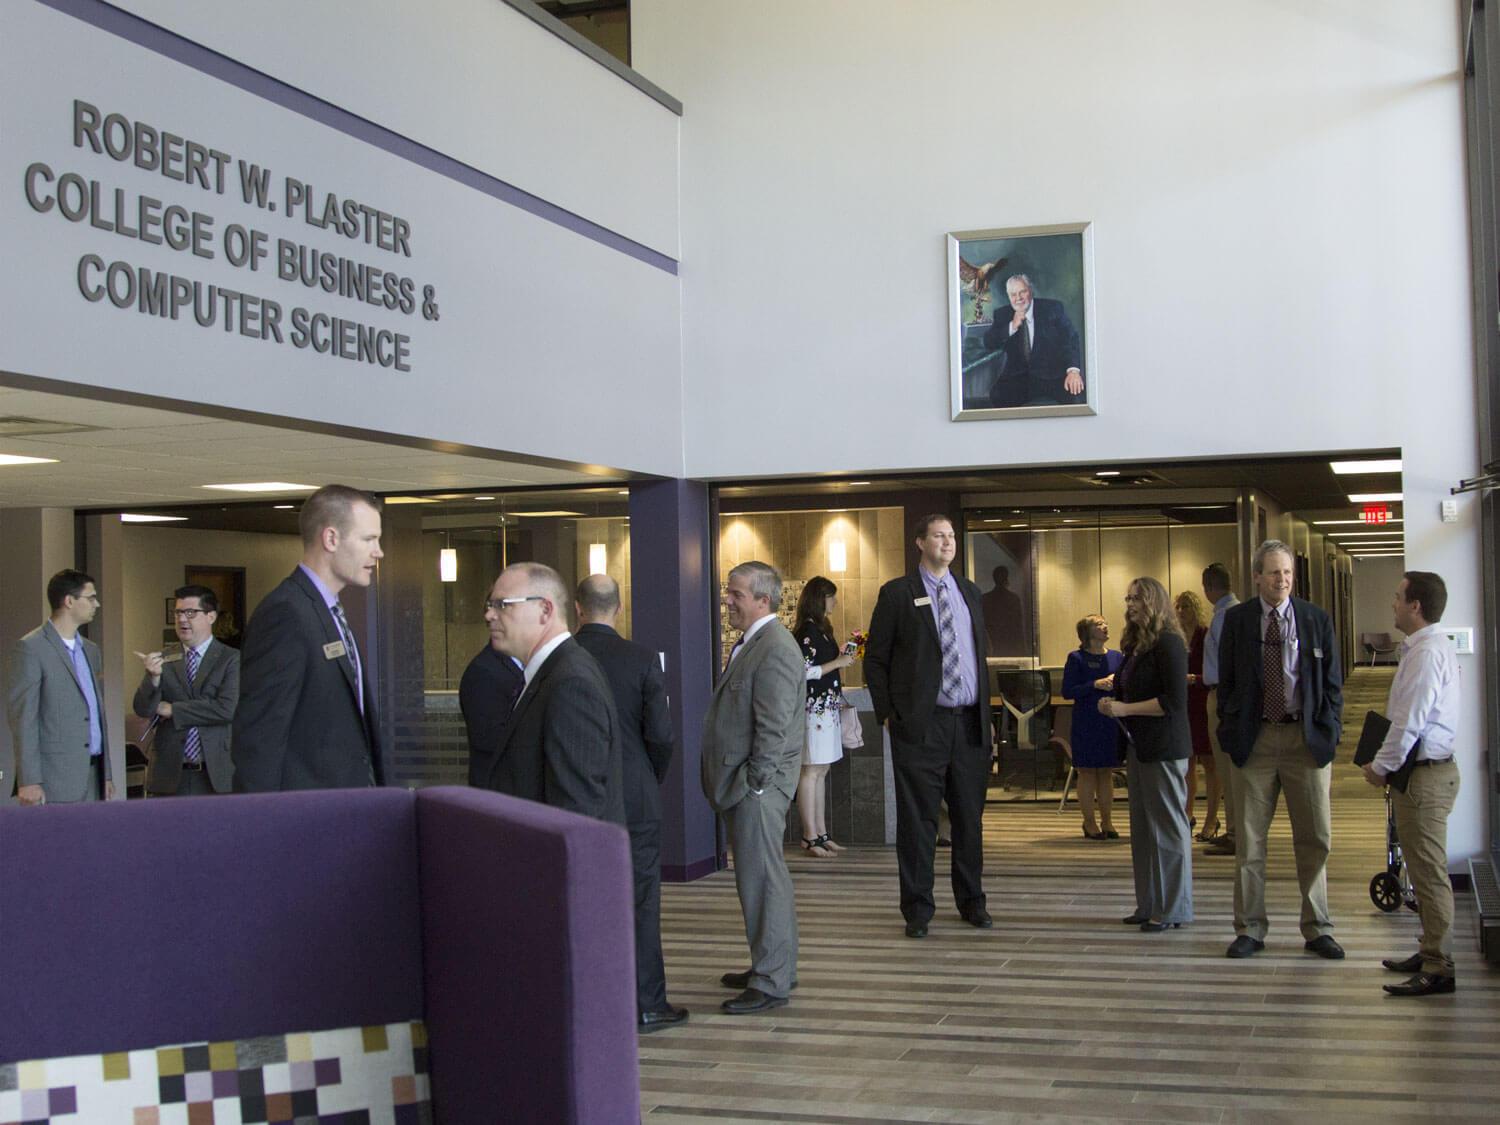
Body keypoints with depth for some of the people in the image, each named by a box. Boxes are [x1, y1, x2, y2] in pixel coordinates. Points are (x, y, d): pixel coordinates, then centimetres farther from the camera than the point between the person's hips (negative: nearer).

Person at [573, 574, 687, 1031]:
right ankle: (647, 1005, 10)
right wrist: (653, 778, 9)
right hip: (635, 797, -1)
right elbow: (661, 734, -10)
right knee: (640, 900, 6)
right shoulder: (641, 659, -8)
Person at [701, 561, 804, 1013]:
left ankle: (770, 984, 2)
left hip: (757, 787, -10)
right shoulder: (750, 643, 15)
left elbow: (773, 729, -21)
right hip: (743, 784, 10)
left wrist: (754, 785, -19)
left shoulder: (775, 650, -17)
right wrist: (735, 785, 16)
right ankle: (776, 966, 29)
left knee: (761, 879, -5)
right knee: (766, 877, 18)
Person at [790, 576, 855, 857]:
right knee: (811, 772, -6)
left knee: (821, 772, 10)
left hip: (827, 706, 10)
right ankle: (810, 836, -3)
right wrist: (837, 663, -13)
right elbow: (804, 671, -19)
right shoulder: (807, 630, -14)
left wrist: (841, 658, 12)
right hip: (814, 706, -10)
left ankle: (820, 833, 13)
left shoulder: (821, 628, 16)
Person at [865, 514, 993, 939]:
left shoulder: (969, 592, 15)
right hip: (921, 724, -5)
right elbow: (875, 658, 0)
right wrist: (887, 713, -5)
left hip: (970, 723, 5)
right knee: (917, 820, 0)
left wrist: (985, 710, 14)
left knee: (969, 818, 11)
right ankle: (917, 909, 9)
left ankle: (971, 902, 23)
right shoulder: (897, 593, -1)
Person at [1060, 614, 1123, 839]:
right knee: (1087, 772, 3)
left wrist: (1118, 683, -9)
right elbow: (1068, 691, -9)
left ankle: (1107, 821, 18)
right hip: (1086, 724, -4)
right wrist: (1095, 685, -18)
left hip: (1112, 721, 4)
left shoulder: (1117, 657, 8)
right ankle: (1089, 821, 12)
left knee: (1107, 772, 9)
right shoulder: (1077, 658, -4)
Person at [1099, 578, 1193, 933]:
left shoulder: (1168, 643, -12)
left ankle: (1172, 909, 4)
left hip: (1164, 750, -9)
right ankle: (1149, 905, 17)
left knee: (1168, 827, -2)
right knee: (1142, 827, 11)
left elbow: (1175, 701, -18)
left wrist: (1124, 709, -16)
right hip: (1138, 747, 9)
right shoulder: (1136, 645, 15)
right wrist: (1111, 705, 2)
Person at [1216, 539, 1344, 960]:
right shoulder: (1237, 620, 3)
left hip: (1307, 739, 0)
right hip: (1255, 738, 0)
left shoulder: (1316, 620, 3)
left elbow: (1332, 682, 6)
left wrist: (1330, 733, -3)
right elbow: (1226, 681, 6)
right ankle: (1249, 929, 13)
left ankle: (1317, 930, 18)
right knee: (1248, 840, 3)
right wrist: (1230, 732, -1)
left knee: (1314, 839, 6)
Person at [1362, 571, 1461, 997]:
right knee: (1425, 869, 18)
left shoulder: (1426, 653, -20)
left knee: (1429, 872, -6)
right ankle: (1432, 952, 27)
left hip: (1424, 774, -11)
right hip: (1430, 767, 11)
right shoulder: (1435, 646, 14)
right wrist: (1387, 762, 17)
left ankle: (1438, 969, -2)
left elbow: (1409, 722, -21)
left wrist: (1381, 766, -9)